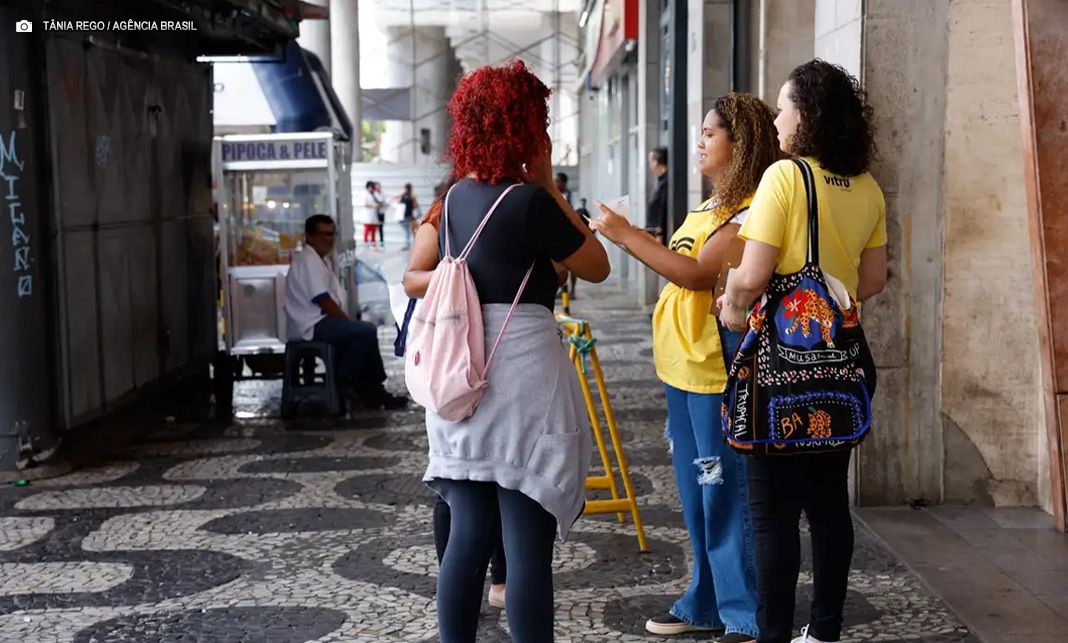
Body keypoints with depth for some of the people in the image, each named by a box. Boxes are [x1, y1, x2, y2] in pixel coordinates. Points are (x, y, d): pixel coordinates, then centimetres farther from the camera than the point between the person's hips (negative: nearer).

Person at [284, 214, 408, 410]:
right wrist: (348, 322, -11)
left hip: (318, 323, 11)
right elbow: (323, 300, -19)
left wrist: (347, 322, 5)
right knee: (367, 331, -20)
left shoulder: (319, 260, 20)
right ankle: (342, 381, -8)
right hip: (312, 327, -11)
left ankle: (373, 393, 4)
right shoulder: (308, 261, -12)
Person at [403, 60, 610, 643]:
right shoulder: (530, 201, -12)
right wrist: (549, 186, 0)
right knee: (527, 546, -2)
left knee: (468, 536, 13)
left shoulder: (456, 198, 9)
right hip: (522, 375, -7)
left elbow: (415, 280, 18)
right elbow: (597, 267, -1)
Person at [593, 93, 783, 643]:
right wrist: (627, 236, 10)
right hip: (682, 369, 10)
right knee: (697, 495, 17)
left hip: (718, 373, -10)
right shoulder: (710, 207, 17)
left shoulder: (749, 211, -14)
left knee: (726, 495, -5)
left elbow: (700, 273, -24)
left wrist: (627, 236, -20)